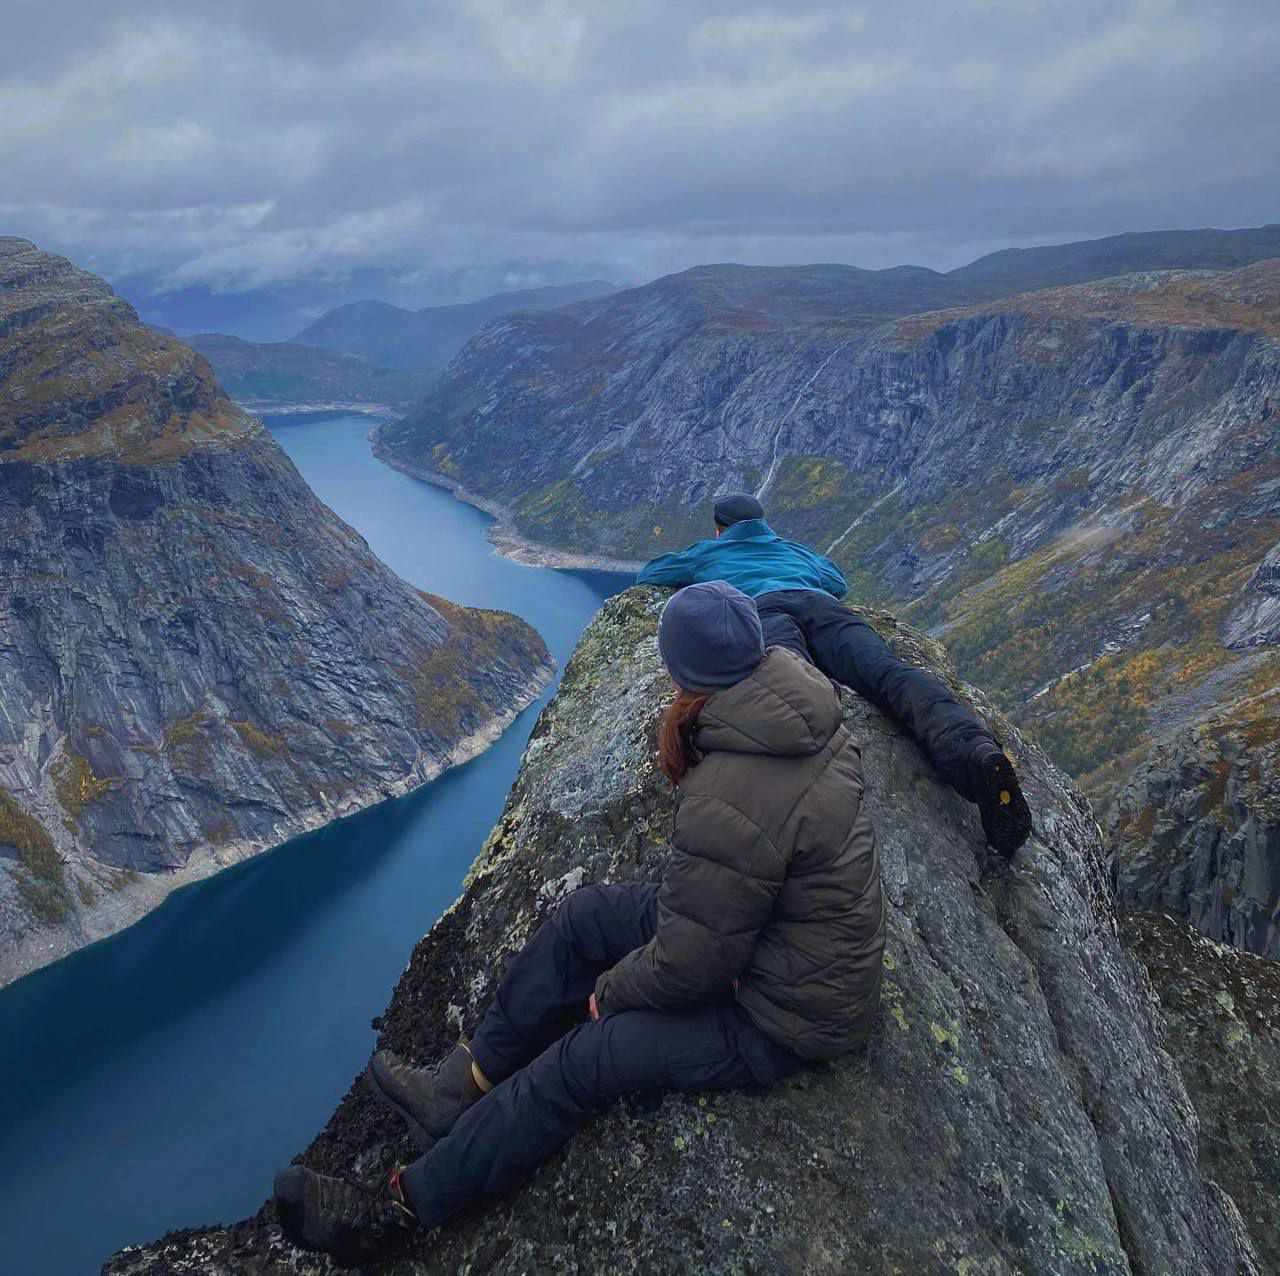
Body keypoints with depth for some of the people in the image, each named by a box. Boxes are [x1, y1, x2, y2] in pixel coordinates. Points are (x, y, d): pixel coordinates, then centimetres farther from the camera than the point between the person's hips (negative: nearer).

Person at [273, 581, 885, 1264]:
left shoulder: (727, 809, -36)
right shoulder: (809, 697, -10)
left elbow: (690, 964, -25)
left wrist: (612, 990, -7)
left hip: (786, 1016, -9)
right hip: (789, 920, 9)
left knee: (582, 1060, -8)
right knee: (584, 914, 7)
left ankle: (397, 1209, 9)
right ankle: (465, 1083, 19)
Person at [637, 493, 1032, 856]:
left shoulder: (708, 551, 40)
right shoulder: (793, 549, 46)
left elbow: (648, 575, 48)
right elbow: (839, 581, 53)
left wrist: (696, 574, 63)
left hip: (761, 605, -3)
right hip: (822, 603, 3)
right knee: (890, 672, -23)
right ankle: (975, 749, -52)